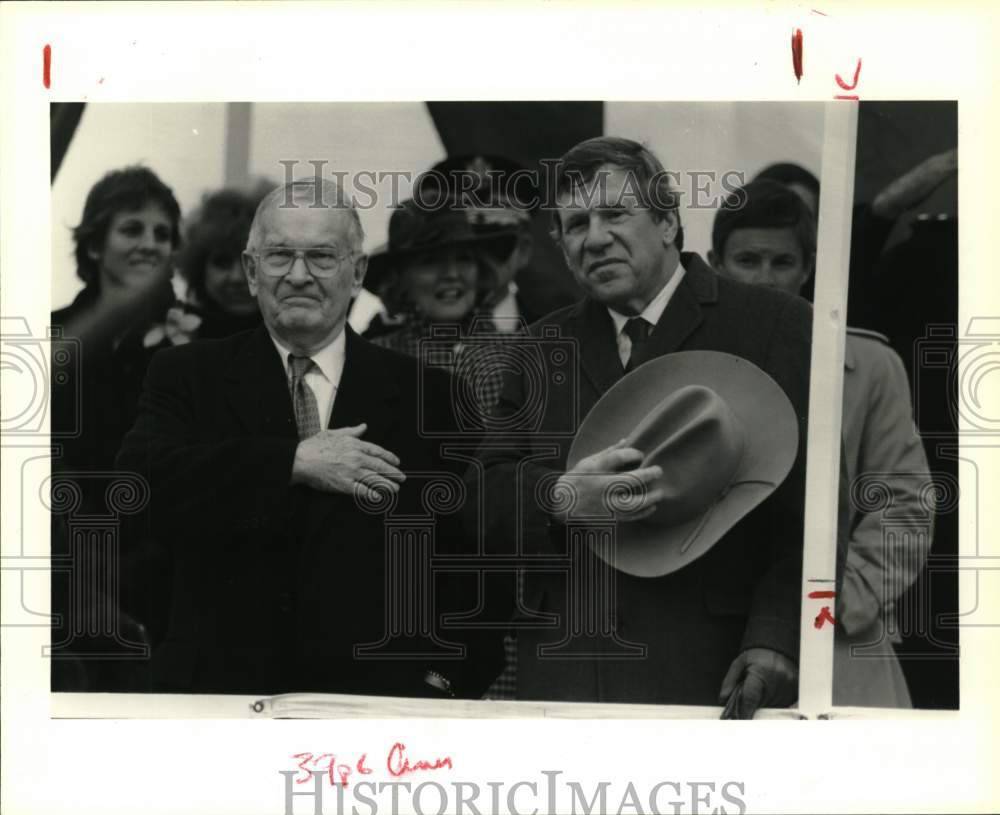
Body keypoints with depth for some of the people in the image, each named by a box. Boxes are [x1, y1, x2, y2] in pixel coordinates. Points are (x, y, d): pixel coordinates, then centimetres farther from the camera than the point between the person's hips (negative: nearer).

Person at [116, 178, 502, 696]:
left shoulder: (425, 395, 9)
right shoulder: (186, 376, 10)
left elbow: (474, 557, 11)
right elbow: (141, 482, -9)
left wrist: (448, 674, -2)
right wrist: (293, 462, -14)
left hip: (375, 696, 1)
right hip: (218, 689, -1)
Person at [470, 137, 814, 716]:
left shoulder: (775, 326, 1)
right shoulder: (546, 347, 17)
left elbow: (809, 500, -6)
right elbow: (487, 491, 9)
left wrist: (776, 638, -17)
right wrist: (560, 496, -13)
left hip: (714, 671, -3)